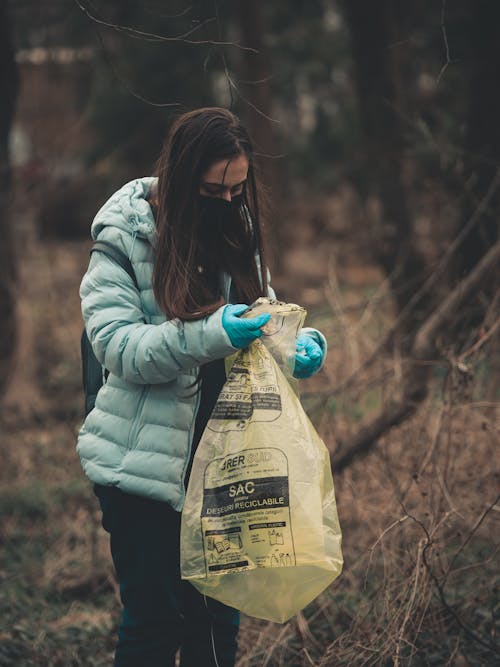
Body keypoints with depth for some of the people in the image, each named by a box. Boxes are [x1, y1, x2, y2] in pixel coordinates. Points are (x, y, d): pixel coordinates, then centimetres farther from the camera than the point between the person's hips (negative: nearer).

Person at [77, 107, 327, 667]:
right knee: (155, 618, 0)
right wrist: (209, 336, -30)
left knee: (218, 619, 12)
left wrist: (301, 345, -10)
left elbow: (263, 319, 14)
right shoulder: (124, 236, -9)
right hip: (145, 463, -5)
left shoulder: (238, 231, 8)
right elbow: (115, 344, -17)